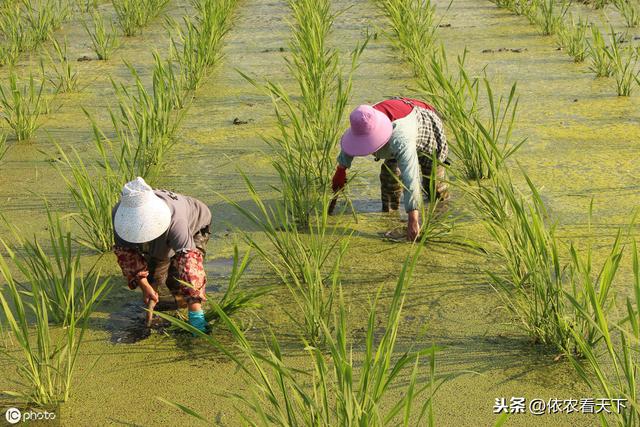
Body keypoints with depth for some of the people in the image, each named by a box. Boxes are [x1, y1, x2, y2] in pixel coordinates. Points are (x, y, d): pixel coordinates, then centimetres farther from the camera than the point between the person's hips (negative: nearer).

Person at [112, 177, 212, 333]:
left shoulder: (174, 219, -51)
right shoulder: (119, 214, -35)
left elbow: (187, 261, -53)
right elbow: (126, 252, -19)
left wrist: (195, 312, -56)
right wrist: (144, 286, -22)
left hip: (194, 226, -5)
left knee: (188, 266, -25)